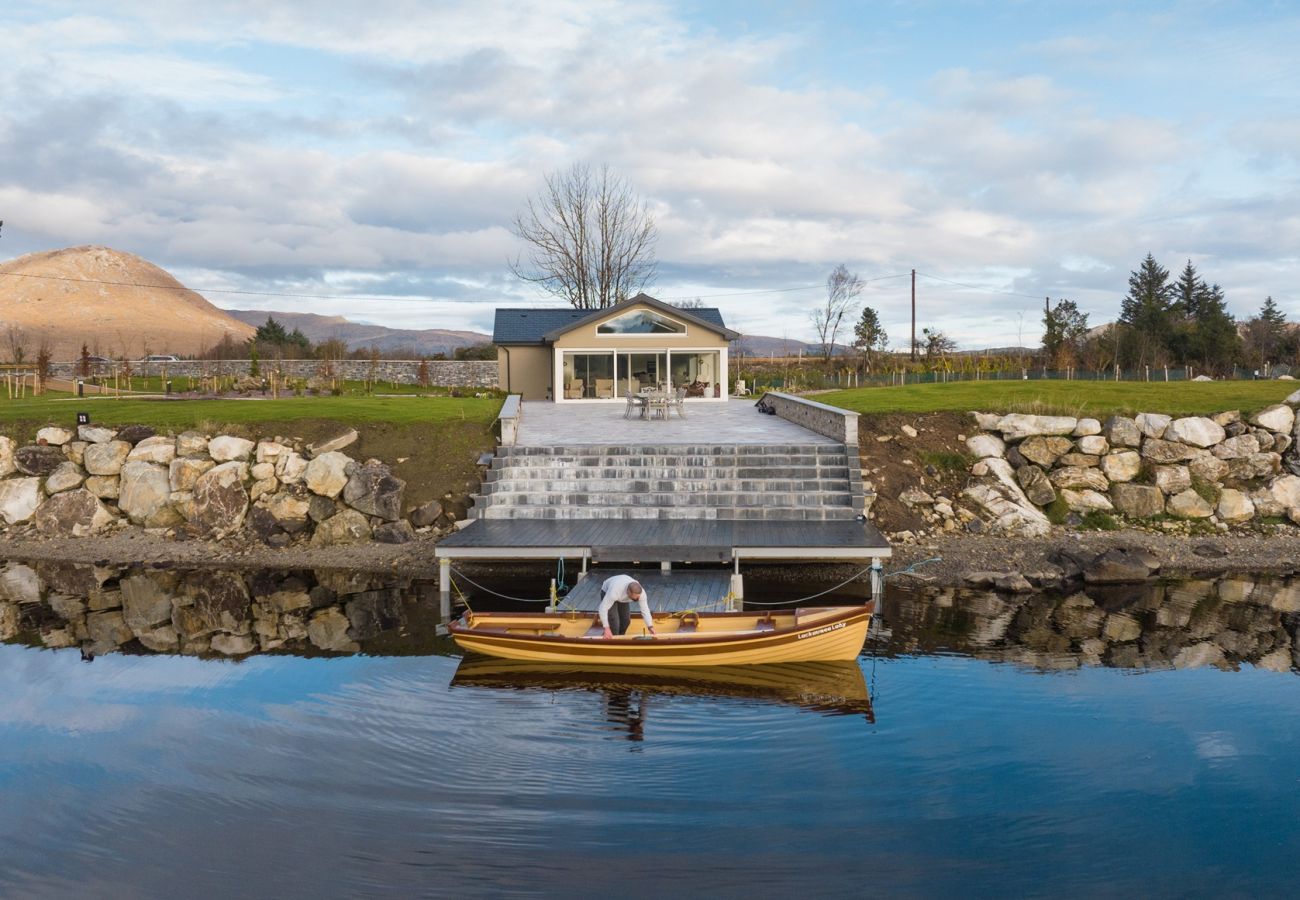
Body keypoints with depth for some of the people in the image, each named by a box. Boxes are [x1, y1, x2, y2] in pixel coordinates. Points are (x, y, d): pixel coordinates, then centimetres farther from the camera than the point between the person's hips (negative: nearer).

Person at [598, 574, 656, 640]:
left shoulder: (641, 592, -33)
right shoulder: (615, 592, -46)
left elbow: (645, 609, -22)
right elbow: (603, 608, -40)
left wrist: (650, 627, -31)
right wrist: (606, 628, -43)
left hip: (622, 598, 5)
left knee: (626, 621, -2)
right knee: (614, 622, -18)